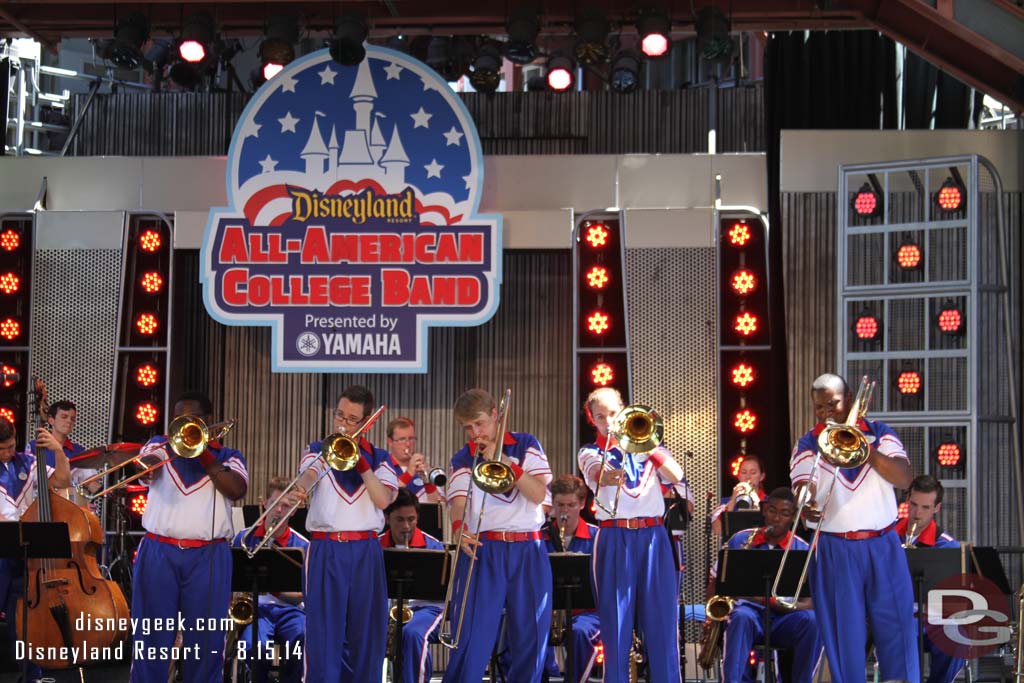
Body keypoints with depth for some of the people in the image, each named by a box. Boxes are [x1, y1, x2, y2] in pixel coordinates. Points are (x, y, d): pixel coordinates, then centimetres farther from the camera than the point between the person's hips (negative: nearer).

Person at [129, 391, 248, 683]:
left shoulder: (228, 457, 13)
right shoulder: (161, 445, 15)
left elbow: (237, 490, -7)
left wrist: (204, 454, -8)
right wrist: (176, 446, -25)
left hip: (208, 557, 0)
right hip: (159, 553, 1)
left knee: (206, 638, 0)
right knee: (151, 636, 0)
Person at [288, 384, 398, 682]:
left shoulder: (378, 457, 11)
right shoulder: (317, 451, 7)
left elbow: (383, 500, -4)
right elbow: (309, 475, -16)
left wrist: (360, 462, -10)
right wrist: (298, 490, -38)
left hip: (366, 552, 2)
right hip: (326, 550, -2)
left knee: (365, 632, 3)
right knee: (324, 632, -4)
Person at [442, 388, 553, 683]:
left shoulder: (526, 445, 8)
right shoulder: (463, 459, 7)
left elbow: (539, 494, -2)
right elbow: (458, 503, -7)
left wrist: (505, 462, -12)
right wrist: (460, 529, -29)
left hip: (528, 551, 1)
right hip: (483, 551, -1)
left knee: (530, 637, 3)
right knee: (471, 638, -7)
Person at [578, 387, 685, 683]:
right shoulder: (590, 453, 8)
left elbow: (676, 476, -1)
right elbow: (601, 476, -17)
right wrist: (610, 477, -40)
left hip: (653, 538, 2)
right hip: (614, 539, -1)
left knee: (662, 619, -1)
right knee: (616, 622, -1)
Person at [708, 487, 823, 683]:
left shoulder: (803, 550, 5)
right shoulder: (740, 540, 8)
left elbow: (810, 602, -3)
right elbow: (715, 583, 13)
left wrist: (782, 605, -23)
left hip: (783, 618, 1)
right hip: (747, 610, 0)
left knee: (813, 621, -32)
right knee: (741, 618, -37)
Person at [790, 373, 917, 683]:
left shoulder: (879, 433, 7)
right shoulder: (808, 444, 4)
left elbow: (904, 478, -6)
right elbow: (803, 487, -13)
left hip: (884, 547, 1)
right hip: (834, 551, -1)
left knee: (898, 631, 0)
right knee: (844, 637, 0)